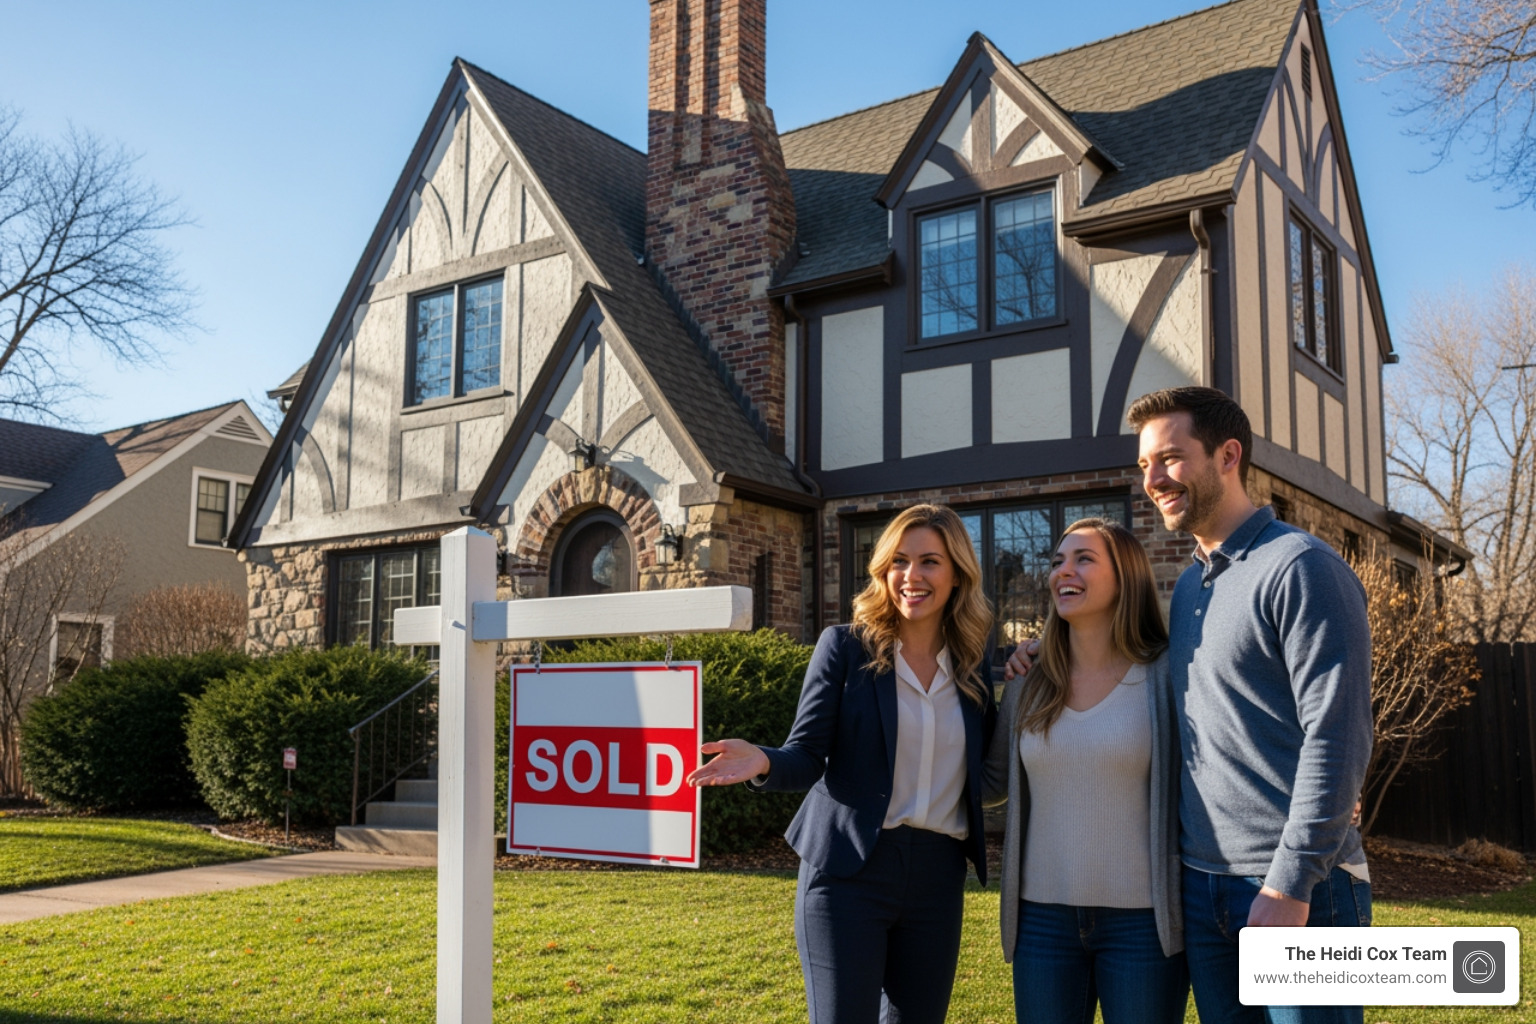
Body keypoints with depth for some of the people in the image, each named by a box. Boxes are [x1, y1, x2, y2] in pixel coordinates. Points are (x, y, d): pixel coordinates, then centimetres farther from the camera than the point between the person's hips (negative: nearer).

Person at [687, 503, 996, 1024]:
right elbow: (807, 756, -6)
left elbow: (984, 778, 8)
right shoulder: (845, 646, -3)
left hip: (939, 877, 4)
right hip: (849, 870, -4)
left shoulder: (973, 669, 6)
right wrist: (763, 762, -28)